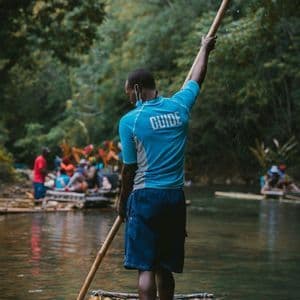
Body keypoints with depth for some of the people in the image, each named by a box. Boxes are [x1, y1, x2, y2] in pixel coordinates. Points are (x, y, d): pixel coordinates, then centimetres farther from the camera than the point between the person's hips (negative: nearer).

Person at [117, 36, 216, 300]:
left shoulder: (130, 121, -7)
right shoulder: (179, 106, 4)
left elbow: (129, 169, -3)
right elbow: (196, 79, 24)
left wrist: (122, 201, 11)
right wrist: (205, 50, 40)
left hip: (146, 196, -5)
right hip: (176, 198, 5)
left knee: (145, 267, -4)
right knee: (165, 267, 13)